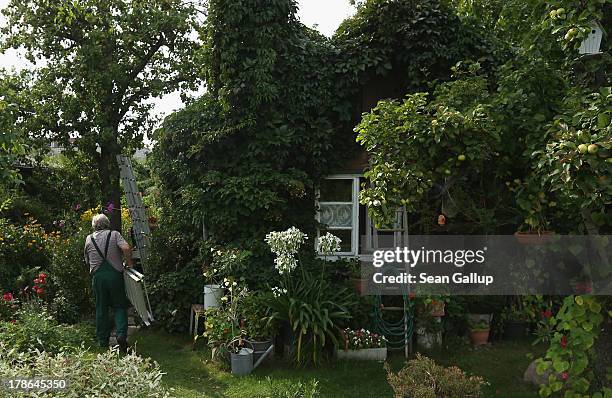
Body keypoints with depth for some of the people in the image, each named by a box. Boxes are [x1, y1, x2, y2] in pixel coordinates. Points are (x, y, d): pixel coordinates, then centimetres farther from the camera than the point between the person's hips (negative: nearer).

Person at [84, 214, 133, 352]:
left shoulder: (88, 239, 9)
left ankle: (103, 341, 17)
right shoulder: (114, 234, 1)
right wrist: (129, 263, -4)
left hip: (97, 276, 2)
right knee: (119, 306, 7)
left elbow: (87, 260, 14)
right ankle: (121, 334, -11)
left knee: (101, 309, 11)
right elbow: (126, 248, -16)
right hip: (115, 274, -2)